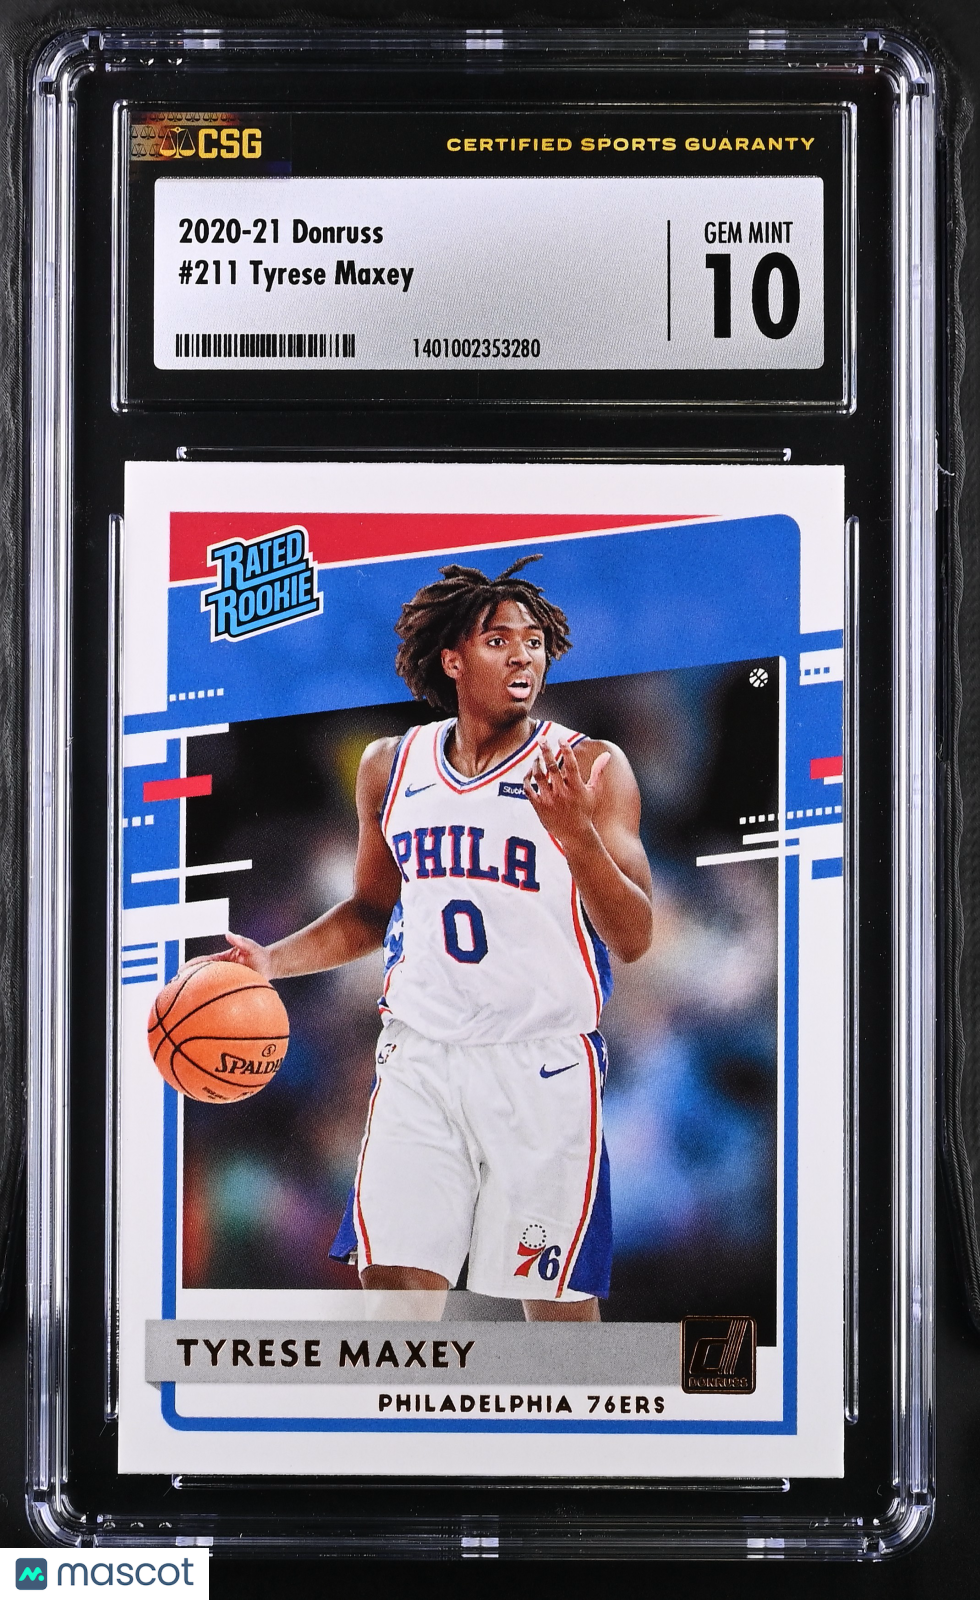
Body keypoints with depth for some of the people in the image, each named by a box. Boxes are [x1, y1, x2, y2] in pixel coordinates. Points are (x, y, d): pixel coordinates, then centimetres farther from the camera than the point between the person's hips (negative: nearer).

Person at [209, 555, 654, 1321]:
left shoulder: (590, 768, -5)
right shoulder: (391, 768, 8)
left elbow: (634, 938, -10)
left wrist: (577, 836, -26)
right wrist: (270, 961, 8)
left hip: (544, 1064, -3)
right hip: (420, 1057, 3)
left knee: (559, 1300, 3)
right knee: (391, 1278, -3)